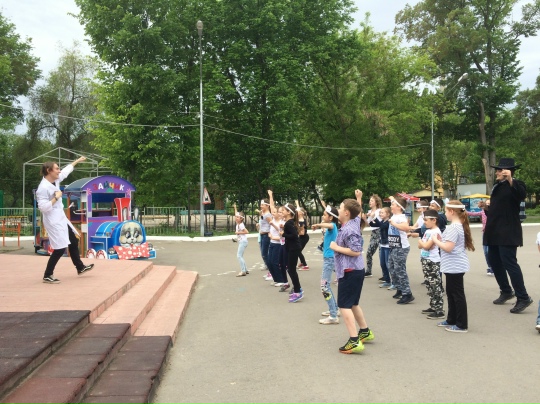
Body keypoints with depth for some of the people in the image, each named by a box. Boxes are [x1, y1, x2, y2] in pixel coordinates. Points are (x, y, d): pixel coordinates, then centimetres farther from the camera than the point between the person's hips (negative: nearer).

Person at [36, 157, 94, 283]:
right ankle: (47, 276, 4)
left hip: (61, 219, 10)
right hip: (53, 221, -10)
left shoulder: (55, 180, 4)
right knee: (60, 248, -9)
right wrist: (56, 197, -22)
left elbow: (66, 171, 22)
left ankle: (80, 267, 34)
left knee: (73, 241, 19)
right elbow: (43, 208, -26)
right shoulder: (43, 188, -21)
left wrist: (77, 161, 31)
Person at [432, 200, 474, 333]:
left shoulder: (453, 227, -20)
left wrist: (436, 241, -12)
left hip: (455, 267, -11)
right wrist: (441, 240, 9)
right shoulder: (459, 225, 12)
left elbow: (448, 248, -25)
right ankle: (451, 320, 29)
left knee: (457, 294, -2)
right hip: (454, 266, 11)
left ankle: (462, 325, 6)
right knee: (451, 293, 18)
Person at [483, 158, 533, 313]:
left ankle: (523, 298, -4)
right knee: (494, 262, 13)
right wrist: (486, 209, 9)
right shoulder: (497, 187, 17)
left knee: (509, 263, -11)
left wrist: (510, 180, -44)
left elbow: (522, 195, -32)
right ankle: (506, 291, 28)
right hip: (495, 233, 9)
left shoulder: (516, 184, -8)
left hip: (507, 233, -9)